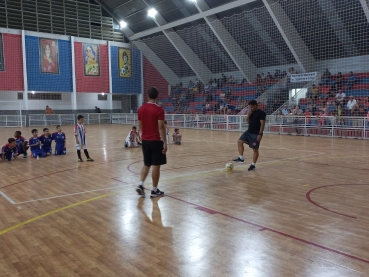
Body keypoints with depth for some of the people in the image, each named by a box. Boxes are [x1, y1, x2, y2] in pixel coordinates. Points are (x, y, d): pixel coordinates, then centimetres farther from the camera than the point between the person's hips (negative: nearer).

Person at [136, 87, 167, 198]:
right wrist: (165, 143, -12)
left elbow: (140, 126, 11)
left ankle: (140, 184, 5)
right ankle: (154, 190, 9)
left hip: (145, 140, 6)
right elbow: (161, 127, -16)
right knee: (156, 165, 3)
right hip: (156, 141, -6)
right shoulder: (159, 110, -12)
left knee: (146, 164, 18)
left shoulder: (141, 108, 5)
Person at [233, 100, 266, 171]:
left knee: (255, 149, 1)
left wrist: (260, 134, -23)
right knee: (240, 142, -1)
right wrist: (248, 115, -4)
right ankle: (241, 158, 5)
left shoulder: (261, 113, -14)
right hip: (249, 132, 8)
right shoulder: (252, 112, 10)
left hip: (256, 134, -8)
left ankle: (253, 165, 11)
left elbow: (262, 124, -18)